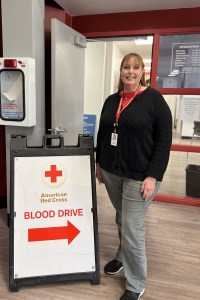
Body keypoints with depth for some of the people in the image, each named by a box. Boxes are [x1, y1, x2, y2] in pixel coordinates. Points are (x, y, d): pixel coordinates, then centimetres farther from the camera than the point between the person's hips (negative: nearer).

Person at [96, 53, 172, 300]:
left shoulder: (154, 99, -8)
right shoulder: (111, 101, 9)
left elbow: (164, 141, -12)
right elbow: (102, 134, 15)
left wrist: (153, 176, -17)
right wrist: (99, 163, 15)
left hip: (139, 175, -5)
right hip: (111, 171, 6)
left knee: (132, 227, 1)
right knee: (122, 219, 21)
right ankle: (123, 257, 46)